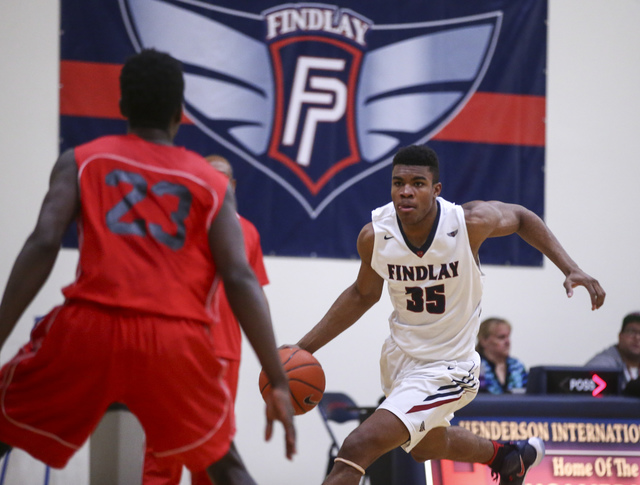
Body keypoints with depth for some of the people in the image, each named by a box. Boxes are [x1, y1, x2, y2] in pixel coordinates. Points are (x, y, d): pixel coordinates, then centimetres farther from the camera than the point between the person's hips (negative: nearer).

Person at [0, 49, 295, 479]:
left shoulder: (81, 161, 14)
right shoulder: (212, 184, 15)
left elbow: (43, 245, -1)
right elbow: (240, 280, 4)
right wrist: (279, 383, 3)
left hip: (90, 327, -1)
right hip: (176, 339, 1)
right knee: (222, 466, 22)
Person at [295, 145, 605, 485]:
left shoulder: (470, 222, -25)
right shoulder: (374, 236, -17)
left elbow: (521, 218, -2)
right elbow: (363, 294, 4)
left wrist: (570, 269, -11)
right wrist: (306, 347, -1)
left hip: (446, 366, -5)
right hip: (400, 355, 5)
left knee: (357, 448, -20)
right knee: (426, 447, 32)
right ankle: (511, 457, 60)